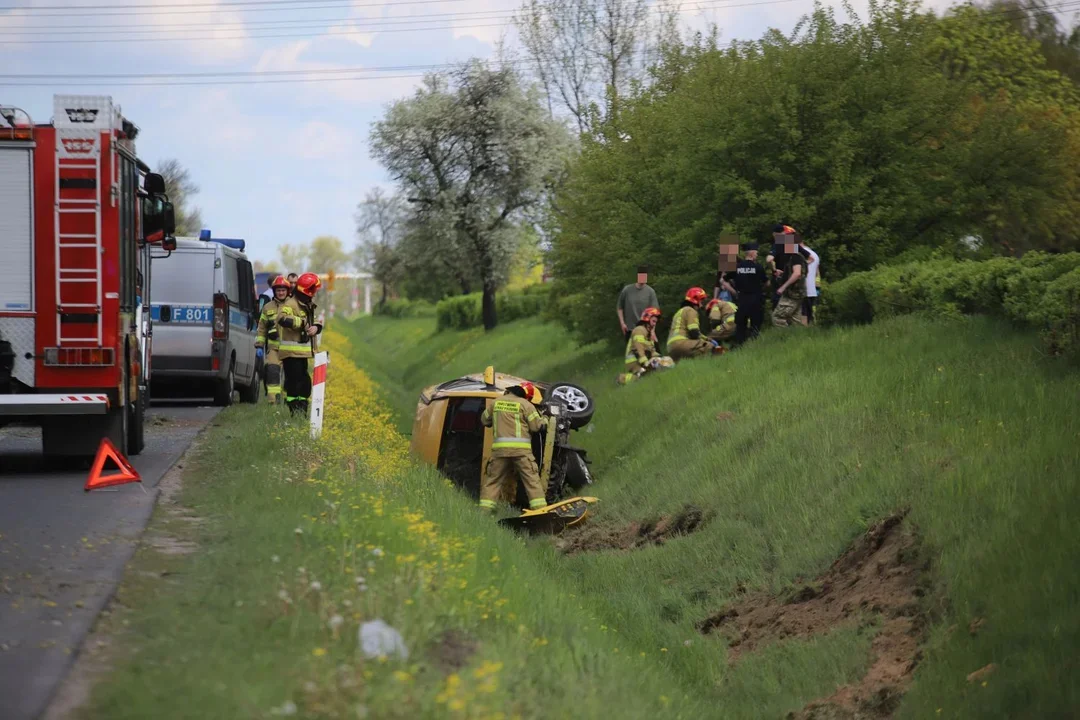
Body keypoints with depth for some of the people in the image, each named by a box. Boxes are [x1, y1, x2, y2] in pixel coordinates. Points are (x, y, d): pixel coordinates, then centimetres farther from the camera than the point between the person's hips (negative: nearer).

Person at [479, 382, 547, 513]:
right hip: (521, 448, -3)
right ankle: (539, 507, -4)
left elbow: (484, 420, 21)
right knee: (532, 478, 1)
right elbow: (536, 427, -5)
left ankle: (485, 508, 5)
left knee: (492, 478, 10)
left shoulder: (497, 402, 12)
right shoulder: (526, 405, -3)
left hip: (500, 448, 4)